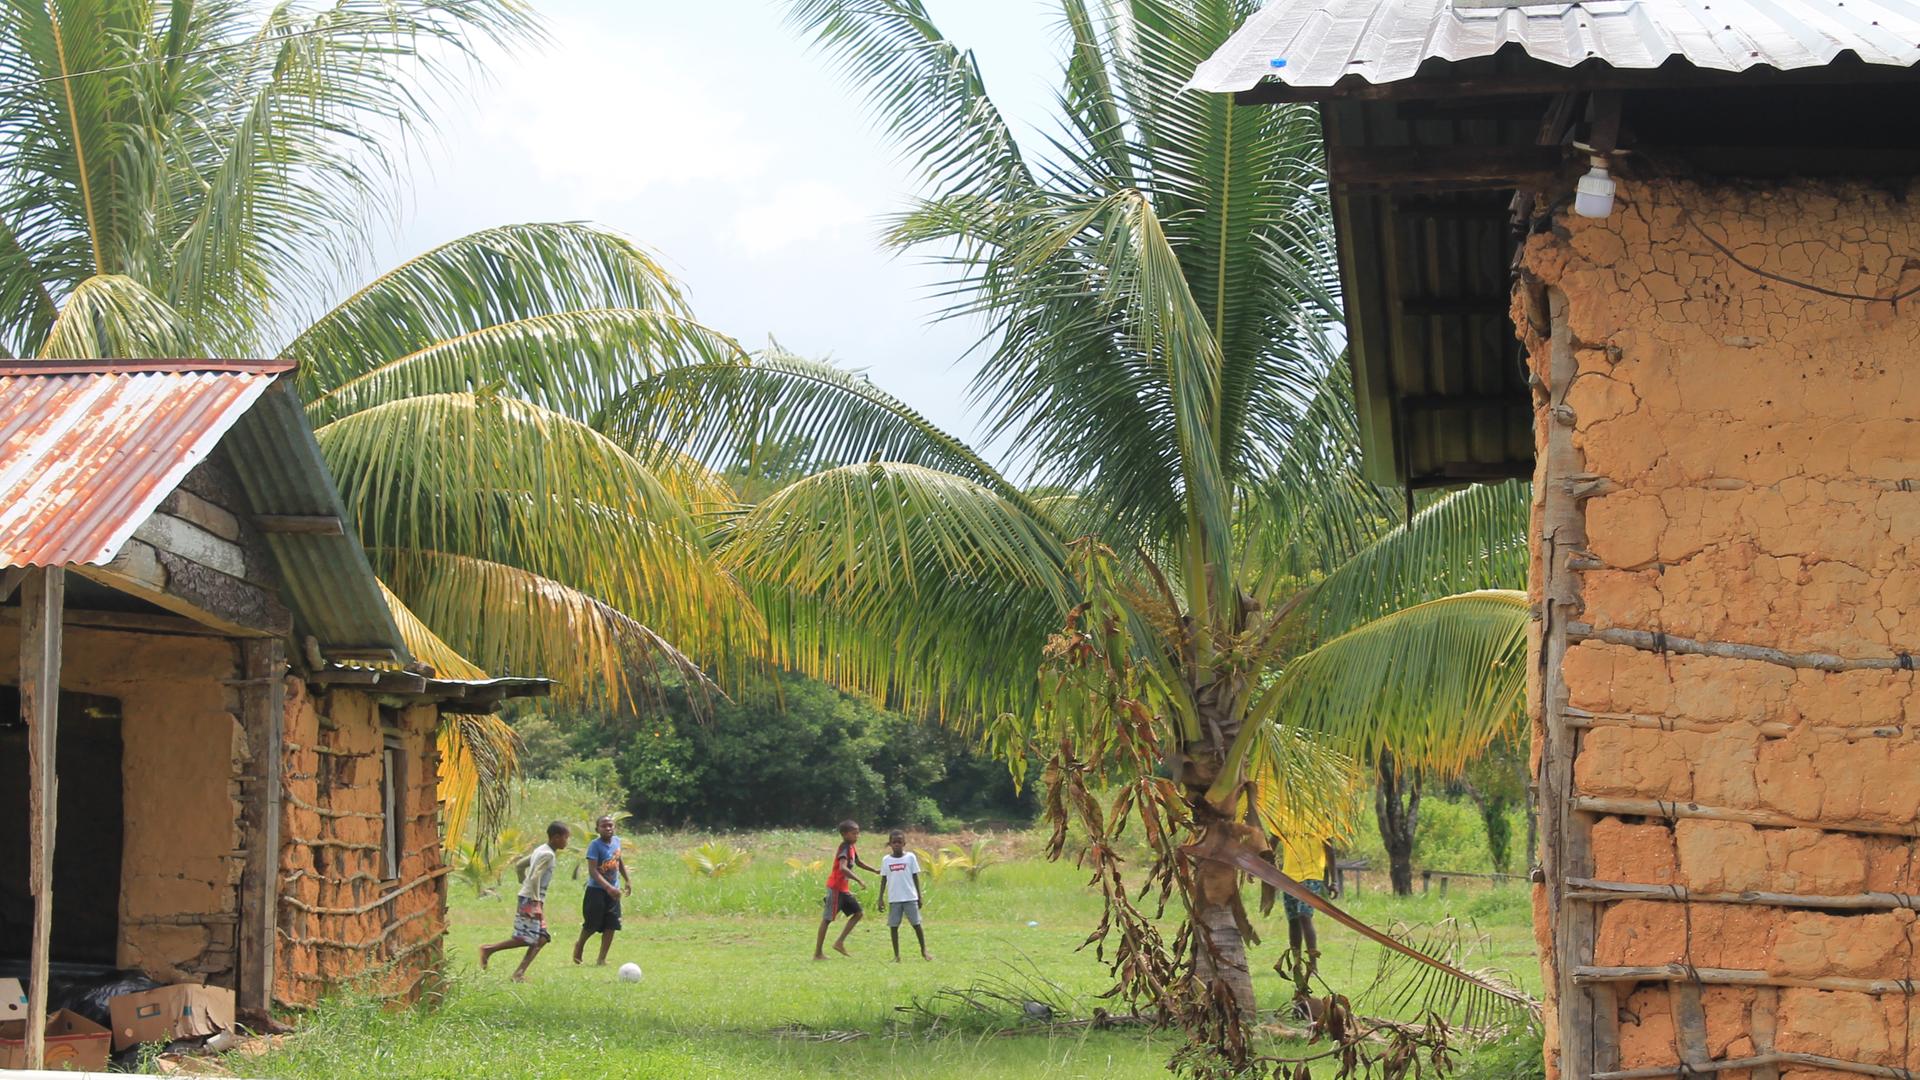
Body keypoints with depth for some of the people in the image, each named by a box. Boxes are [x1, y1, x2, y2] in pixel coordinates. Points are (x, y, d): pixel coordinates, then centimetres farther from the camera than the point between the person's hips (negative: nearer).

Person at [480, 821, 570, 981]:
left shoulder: (540, 850, 14)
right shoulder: (548, 854, -15)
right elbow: (535, 878, -23)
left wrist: (523, 883, 26)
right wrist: (538, 902, -22)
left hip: (530, 899, 10)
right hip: (531, 900, -10)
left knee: (541, 938, 6)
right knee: (525, 938, -10)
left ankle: (519, 973, 0)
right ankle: (488, 950, 0)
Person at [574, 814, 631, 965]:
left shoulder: (616, 841, 2)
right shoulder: (595, 845, -18)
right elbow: (592, 870, -26)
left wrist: (627, 880, 22)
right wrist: (608, 887, -35)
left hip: (613, 891, 6)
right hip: (596, 890, -6)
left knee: (611, 926, 1)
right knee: (592, 924, 0)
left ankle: (602, 959, 10)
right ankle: (580, 946, 31)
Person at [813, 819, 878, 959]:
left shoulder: (851, 848, 12)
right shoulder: (844, 848, -17)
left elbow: (858, 862, 31)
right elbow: (843, 868, -33)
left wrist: (875, 871, 25)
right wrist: (859, 880, -37)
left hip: (843, 889, 10)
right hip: (835, 888, -10)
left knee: (858, 912, 7)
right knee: (827, 919, -5)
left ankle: (840, 943, 8)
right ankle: (818, 953, -1)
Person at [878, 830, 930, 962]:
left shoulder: (910, 857, -1)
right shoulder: (886, 859, 4)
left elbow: (915, 877, 3)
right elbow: (884, 879, 10)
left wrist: (919, 897, 3)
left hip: (910, 898, -2)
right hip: (894, 899, 2)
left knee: (916, 924, -1)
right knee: (893, 926, 1)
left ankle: (924, 951, 12)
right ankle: (896, 955, 9)